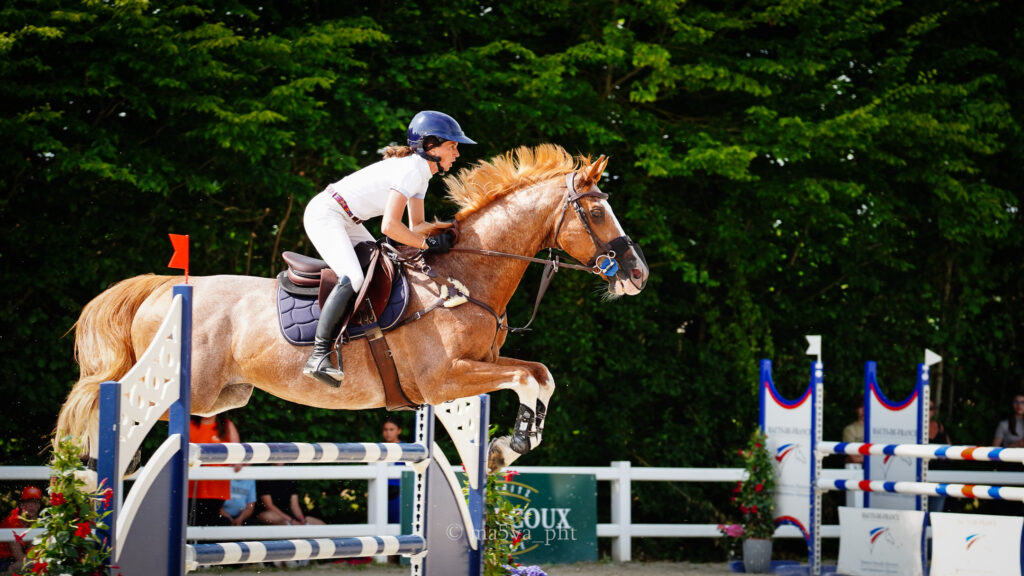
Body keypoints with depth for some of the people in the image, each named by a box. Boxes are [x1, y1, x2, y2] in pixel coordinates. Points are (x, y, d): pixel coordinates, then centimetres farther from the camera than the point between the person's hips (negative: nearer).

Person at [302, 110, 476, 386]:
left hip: (347, 222, 11)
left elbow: (416, 226, 14)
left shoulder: (421, 171, 10)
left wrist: (444, 236, -2)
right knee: (352, 278, -26)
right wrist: (429, 243, -20)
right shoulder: (411, 170, -21)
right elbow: (389, 226, -28)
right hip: (324, 214, -11)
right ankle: (318, 356, -27)